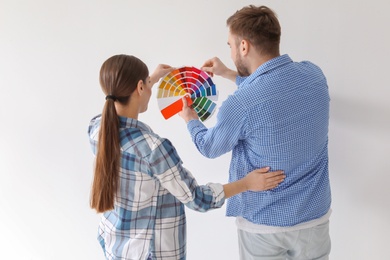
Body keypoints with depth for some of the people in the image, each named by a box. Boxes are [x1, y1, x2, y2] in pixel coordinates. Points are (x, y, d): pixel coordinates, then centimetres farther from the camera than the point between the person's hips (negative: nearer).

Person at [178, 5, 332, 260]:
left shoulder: (239, 105, -25)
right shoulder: (314, 74, -9)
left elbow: (209, 147, -3)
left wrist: (190, 120, 17)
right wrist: (229, 74, 21)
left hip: (264, 224, -4)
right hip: (315, 216, 5)